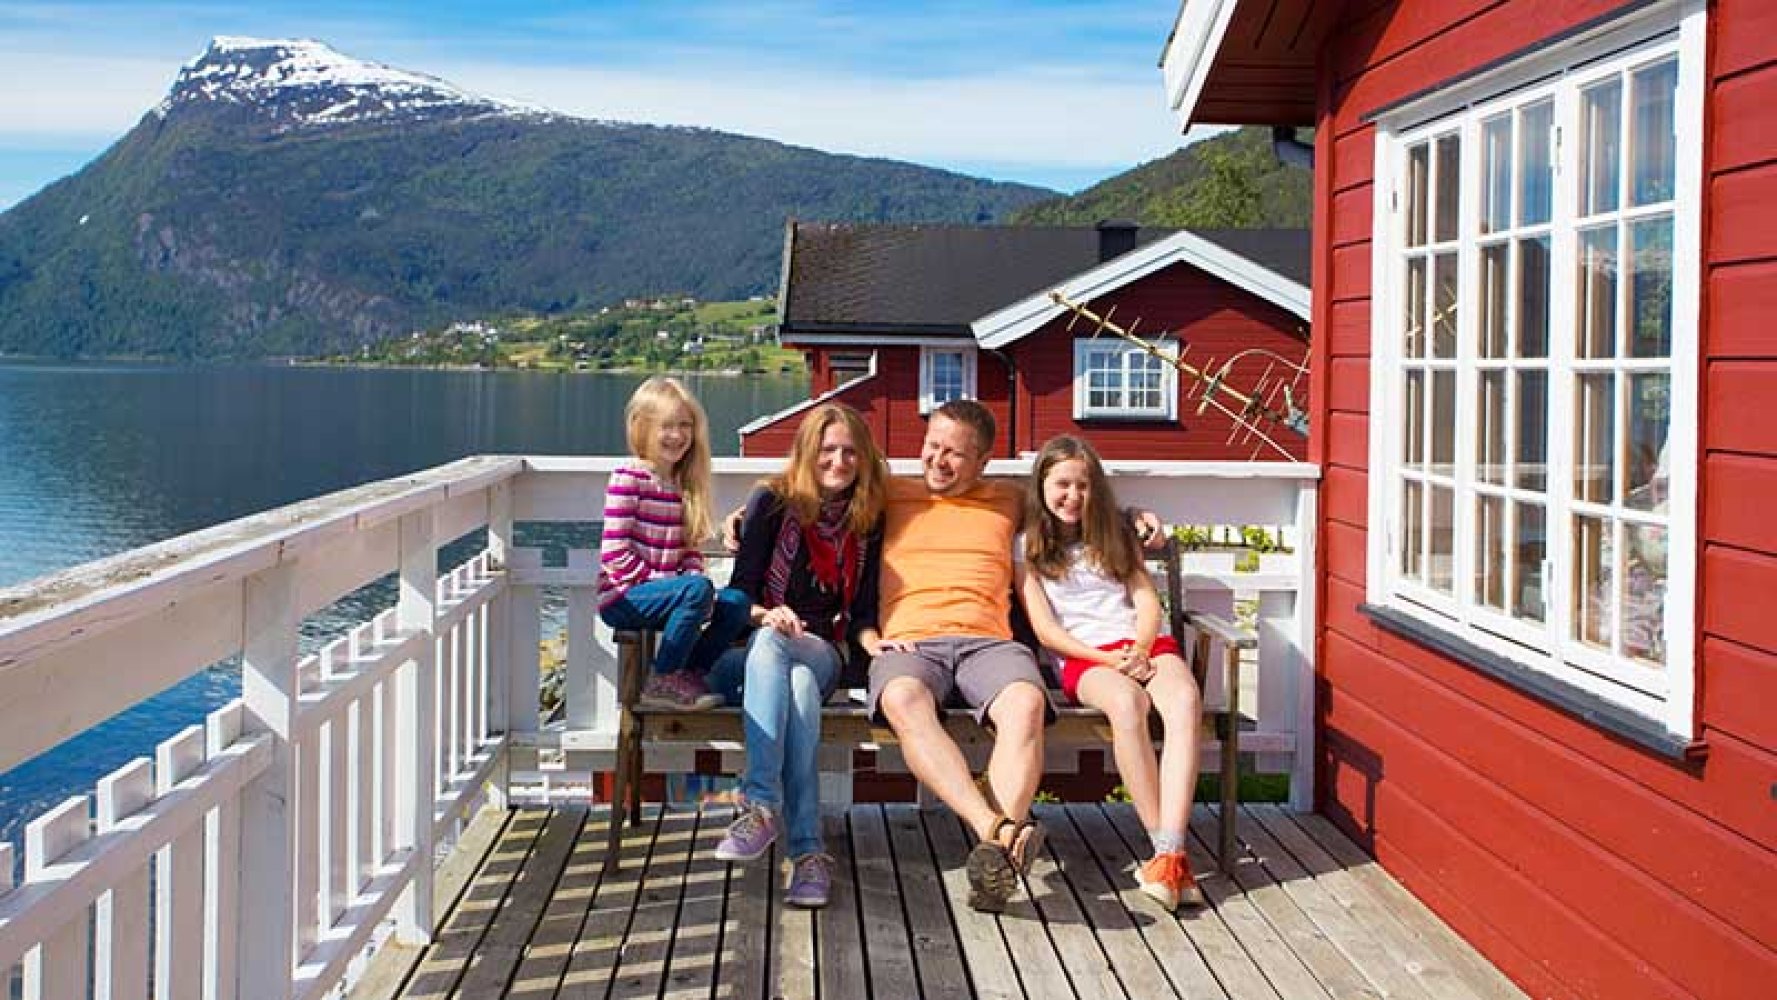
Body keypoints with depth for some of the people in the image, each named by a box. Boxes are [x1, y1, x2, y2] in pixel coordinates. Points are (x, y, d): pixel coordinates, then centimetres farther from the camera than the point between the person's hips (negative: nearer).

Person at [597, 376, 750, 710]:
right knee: (697, 589, -29)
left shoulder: (683, 483, 12)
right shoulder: (628, 478, -11)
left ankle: (690, 672, -2)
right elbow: (614, 553, -16)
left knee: (736, 602, -9)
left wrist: (694, 576, -7)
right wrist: (658, 583, -19)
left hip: (659, 592, 7)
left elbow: (688, 548, 13)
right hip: (622, 599, -7)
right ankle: (661, 683, -20)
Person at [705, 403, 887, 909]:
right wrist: (766, 616, -23)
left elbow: (861, 609, 12)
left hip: (822, 649, 2)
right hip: (758, 645, -2)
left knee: (800, 680, -37)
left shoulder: (869, 518, 11)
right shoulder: (774, 502, 4)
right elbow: (740, 591, -1)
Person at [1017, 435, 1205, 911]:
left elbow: (1148, 602, 13)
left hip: (1144, 644, 3)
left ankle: (1170, 855, -44)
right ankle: (1166, 847, -38)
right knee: (1126, 701, -39)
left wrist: (1140, 650, -9)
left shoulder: (1114, 535, 24)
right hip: (1083, 657, -3)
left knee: (1184, 699, -34)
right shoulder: (1028, 546, 13)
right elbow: (1045, 629, 3)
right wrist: (1109, 659, -10)